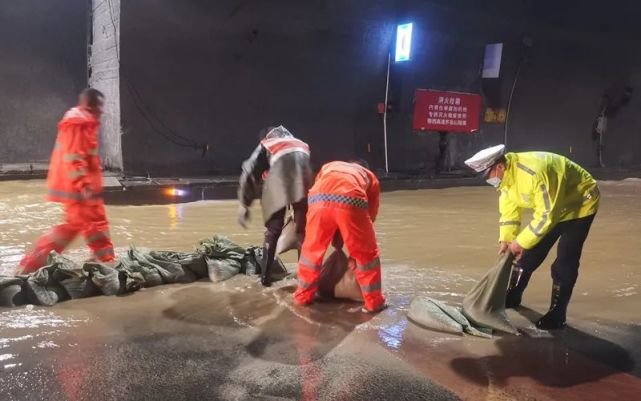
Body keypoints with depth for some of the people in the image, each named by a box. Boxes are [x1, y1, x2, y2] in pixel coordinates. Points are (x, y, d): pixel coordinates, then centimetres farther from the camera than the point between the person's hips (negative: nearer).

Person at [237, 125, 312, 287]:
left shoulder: (265, 145, 31)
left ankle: (266, 276, 13)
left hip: (278, 178, -1)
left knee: (273, 230, 12)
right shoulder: (302, 145, 40)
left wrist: (244, 205, 20)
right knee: (304, 229, 11)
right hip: (303, 174, 2)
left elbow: (249, 173, 19)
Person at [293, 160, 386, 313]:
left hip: (320, 200, 2)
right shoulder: (370, 176, 37)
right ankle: (374, 302, 23)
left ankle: (303, 296, 34)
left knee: (311, 250, 23)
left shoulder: (329, 166, 43)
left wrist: (335, 235, 41)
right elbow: (370, 216, 32)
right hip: (351, 201, -2)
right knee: (367, 253, 18)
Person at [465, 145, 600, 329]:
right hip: (549, 207, 8)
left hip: (579, 202, -8)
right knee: (530, 253, 9)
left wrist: (521, 242, -29)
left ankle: (556, 315, -1)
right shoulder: (506, 174, -11)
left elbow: (547, 215, -35)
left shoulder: (534, 173, -39)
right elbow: (509, 210, -3)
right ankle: (512, 298, 24)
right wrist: (506, 239, -13)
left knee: (565, 262, -11)